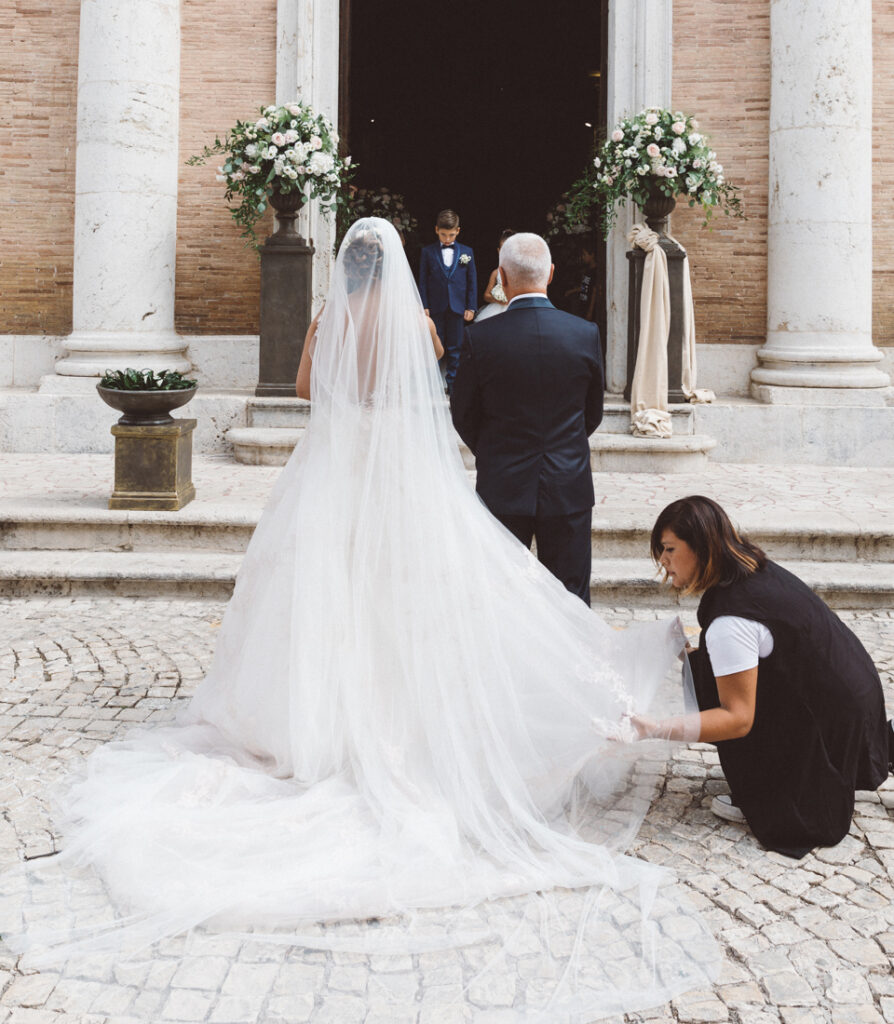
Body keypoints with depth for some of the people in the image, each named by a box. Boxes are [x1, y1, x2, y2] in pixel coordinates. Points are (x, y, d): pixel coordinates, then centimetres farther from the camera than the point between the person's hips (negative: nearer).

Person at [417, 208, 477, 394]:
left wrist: (471, 307, 1)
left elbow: (472, 281, 7)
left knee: (454, 348, 5)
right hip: (435, 307, -1)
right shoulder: (428, 252, 2)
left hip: (457, 307, 1)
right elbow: (422, 281, 2)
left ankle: (452, 383, 12)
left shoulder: (466, 252, 6)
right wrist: (424, 306, -5)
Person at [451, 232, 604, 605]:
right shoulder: (586, 334, -6)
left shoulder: (479, 337, -11)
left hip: (502, 489, -1)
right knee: (571, 598, 10)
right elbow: (593, 413, 6)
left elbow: (463, 414, 0)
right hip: (570, 487, 1)